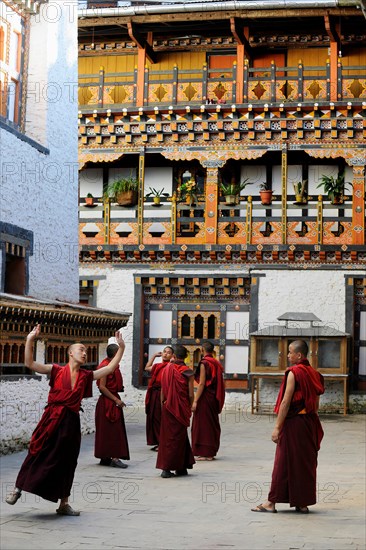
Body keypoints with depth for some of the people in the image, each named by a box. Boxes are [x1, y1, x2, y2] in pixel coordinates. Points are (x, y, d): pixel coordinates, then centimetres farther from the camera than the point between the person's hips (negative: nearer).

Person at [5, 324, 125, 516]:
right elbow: (30, 364, -7)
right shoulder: (57, 371, 1)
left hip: (71, 422, 4)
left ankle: (64, 504, 18)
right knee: (38, 455, -1)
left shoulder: (86, 376, 12)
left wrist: (121, 347, 5)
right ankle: (18, 489, 17)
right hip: (52, 419, -4)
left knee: (66, 463, 9)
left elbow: (110, 368, 11)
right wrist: (30, 340, -17)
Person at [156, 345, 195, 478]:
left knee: (167, 436, 12)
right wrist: (189, 407, 8)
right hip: (181, 409, -3)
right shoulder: (187, 372, -9)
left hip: (167, 407, 3)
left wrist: (162, 406, 14)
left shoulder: (167, 369, 0)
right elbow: (191, 394, -10)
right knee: (178, 437, 7)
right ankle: (167, 468, 4)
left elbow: (162, 391, 3)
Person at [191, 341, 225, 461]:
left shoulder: (204, 363, -11)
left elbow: (202, 384, -16)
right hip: (214, 397, 7)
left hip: (205, 397, -7)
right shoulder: (217, 363, 11)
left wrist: (195, 401, -15)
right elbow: (219, 383, 11)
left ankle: (205, 453, -1)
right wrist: (218, 400, 17)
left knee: (203, 424, -1)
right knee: (213, 424, 13)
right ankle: (212, 451, 18)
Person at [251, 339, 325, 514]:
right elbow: (316, 404, 13)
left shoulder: (293, 373, -13)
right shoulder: (314, 374, 9)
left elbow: (286, 402, -17)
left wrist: (277, 427, -15)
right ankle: (303, 503, 14)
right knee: (306, 462, 10)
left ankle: (271, 502, 4)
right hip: (310, 424, 7)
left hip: (293, 423, -7)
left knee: (284, 462, -1)